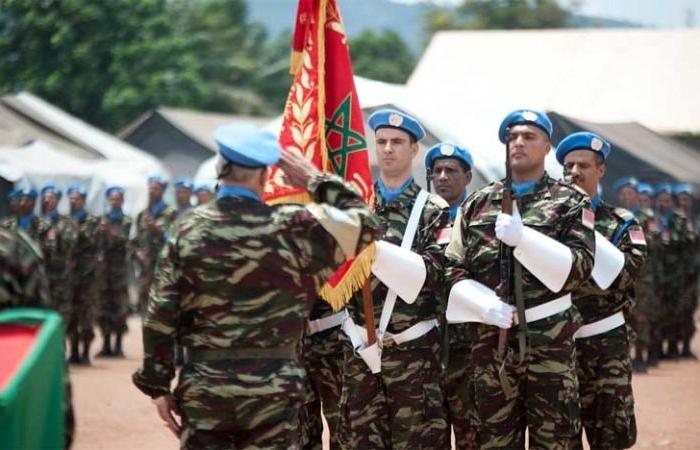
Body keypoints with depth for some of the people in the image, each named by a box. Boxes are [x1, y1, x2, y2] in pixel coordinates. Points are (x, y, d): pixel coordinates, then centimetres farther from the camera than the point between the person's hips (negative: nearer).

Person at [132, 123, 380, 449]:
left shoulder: (188, 229, -2)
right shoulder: (291, 227, -7)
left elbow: (160, 315, -3)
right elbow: (364, 223, 6)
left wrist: (158, 386, 4)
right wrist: (316, 179, 13)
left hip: (203, 387, 1)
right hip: (273, 386, -1)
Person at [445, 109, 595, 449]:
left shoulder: (570, 202, 5)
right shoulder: (477, 204, 13)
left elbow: (580, 266, -6)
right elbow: (453, 269, 7)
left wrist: (524, 238, -18)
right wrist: (486, 304, -11)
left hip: (549, 339, -2)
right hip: (490, 340, 3)